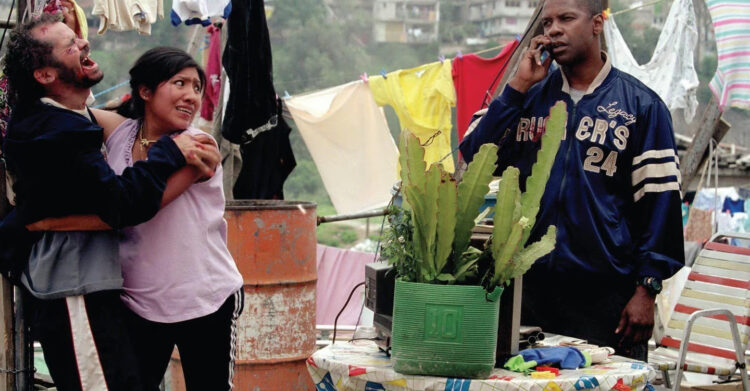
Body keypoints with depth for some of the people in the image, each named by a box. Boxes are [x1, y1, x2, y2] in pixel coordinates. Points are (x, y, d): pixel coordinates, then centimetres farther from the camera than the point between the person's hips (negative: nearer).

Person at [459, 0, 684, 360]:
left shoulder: (640, 105, 2)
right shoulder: (530, 97, 11)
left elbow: (658, 198, -1)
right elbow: (473, 162, -1)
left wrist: (646, 289, -7)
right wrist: (517, 87, -4)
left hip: (606, 292, -3)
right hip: (529, 287, 3)